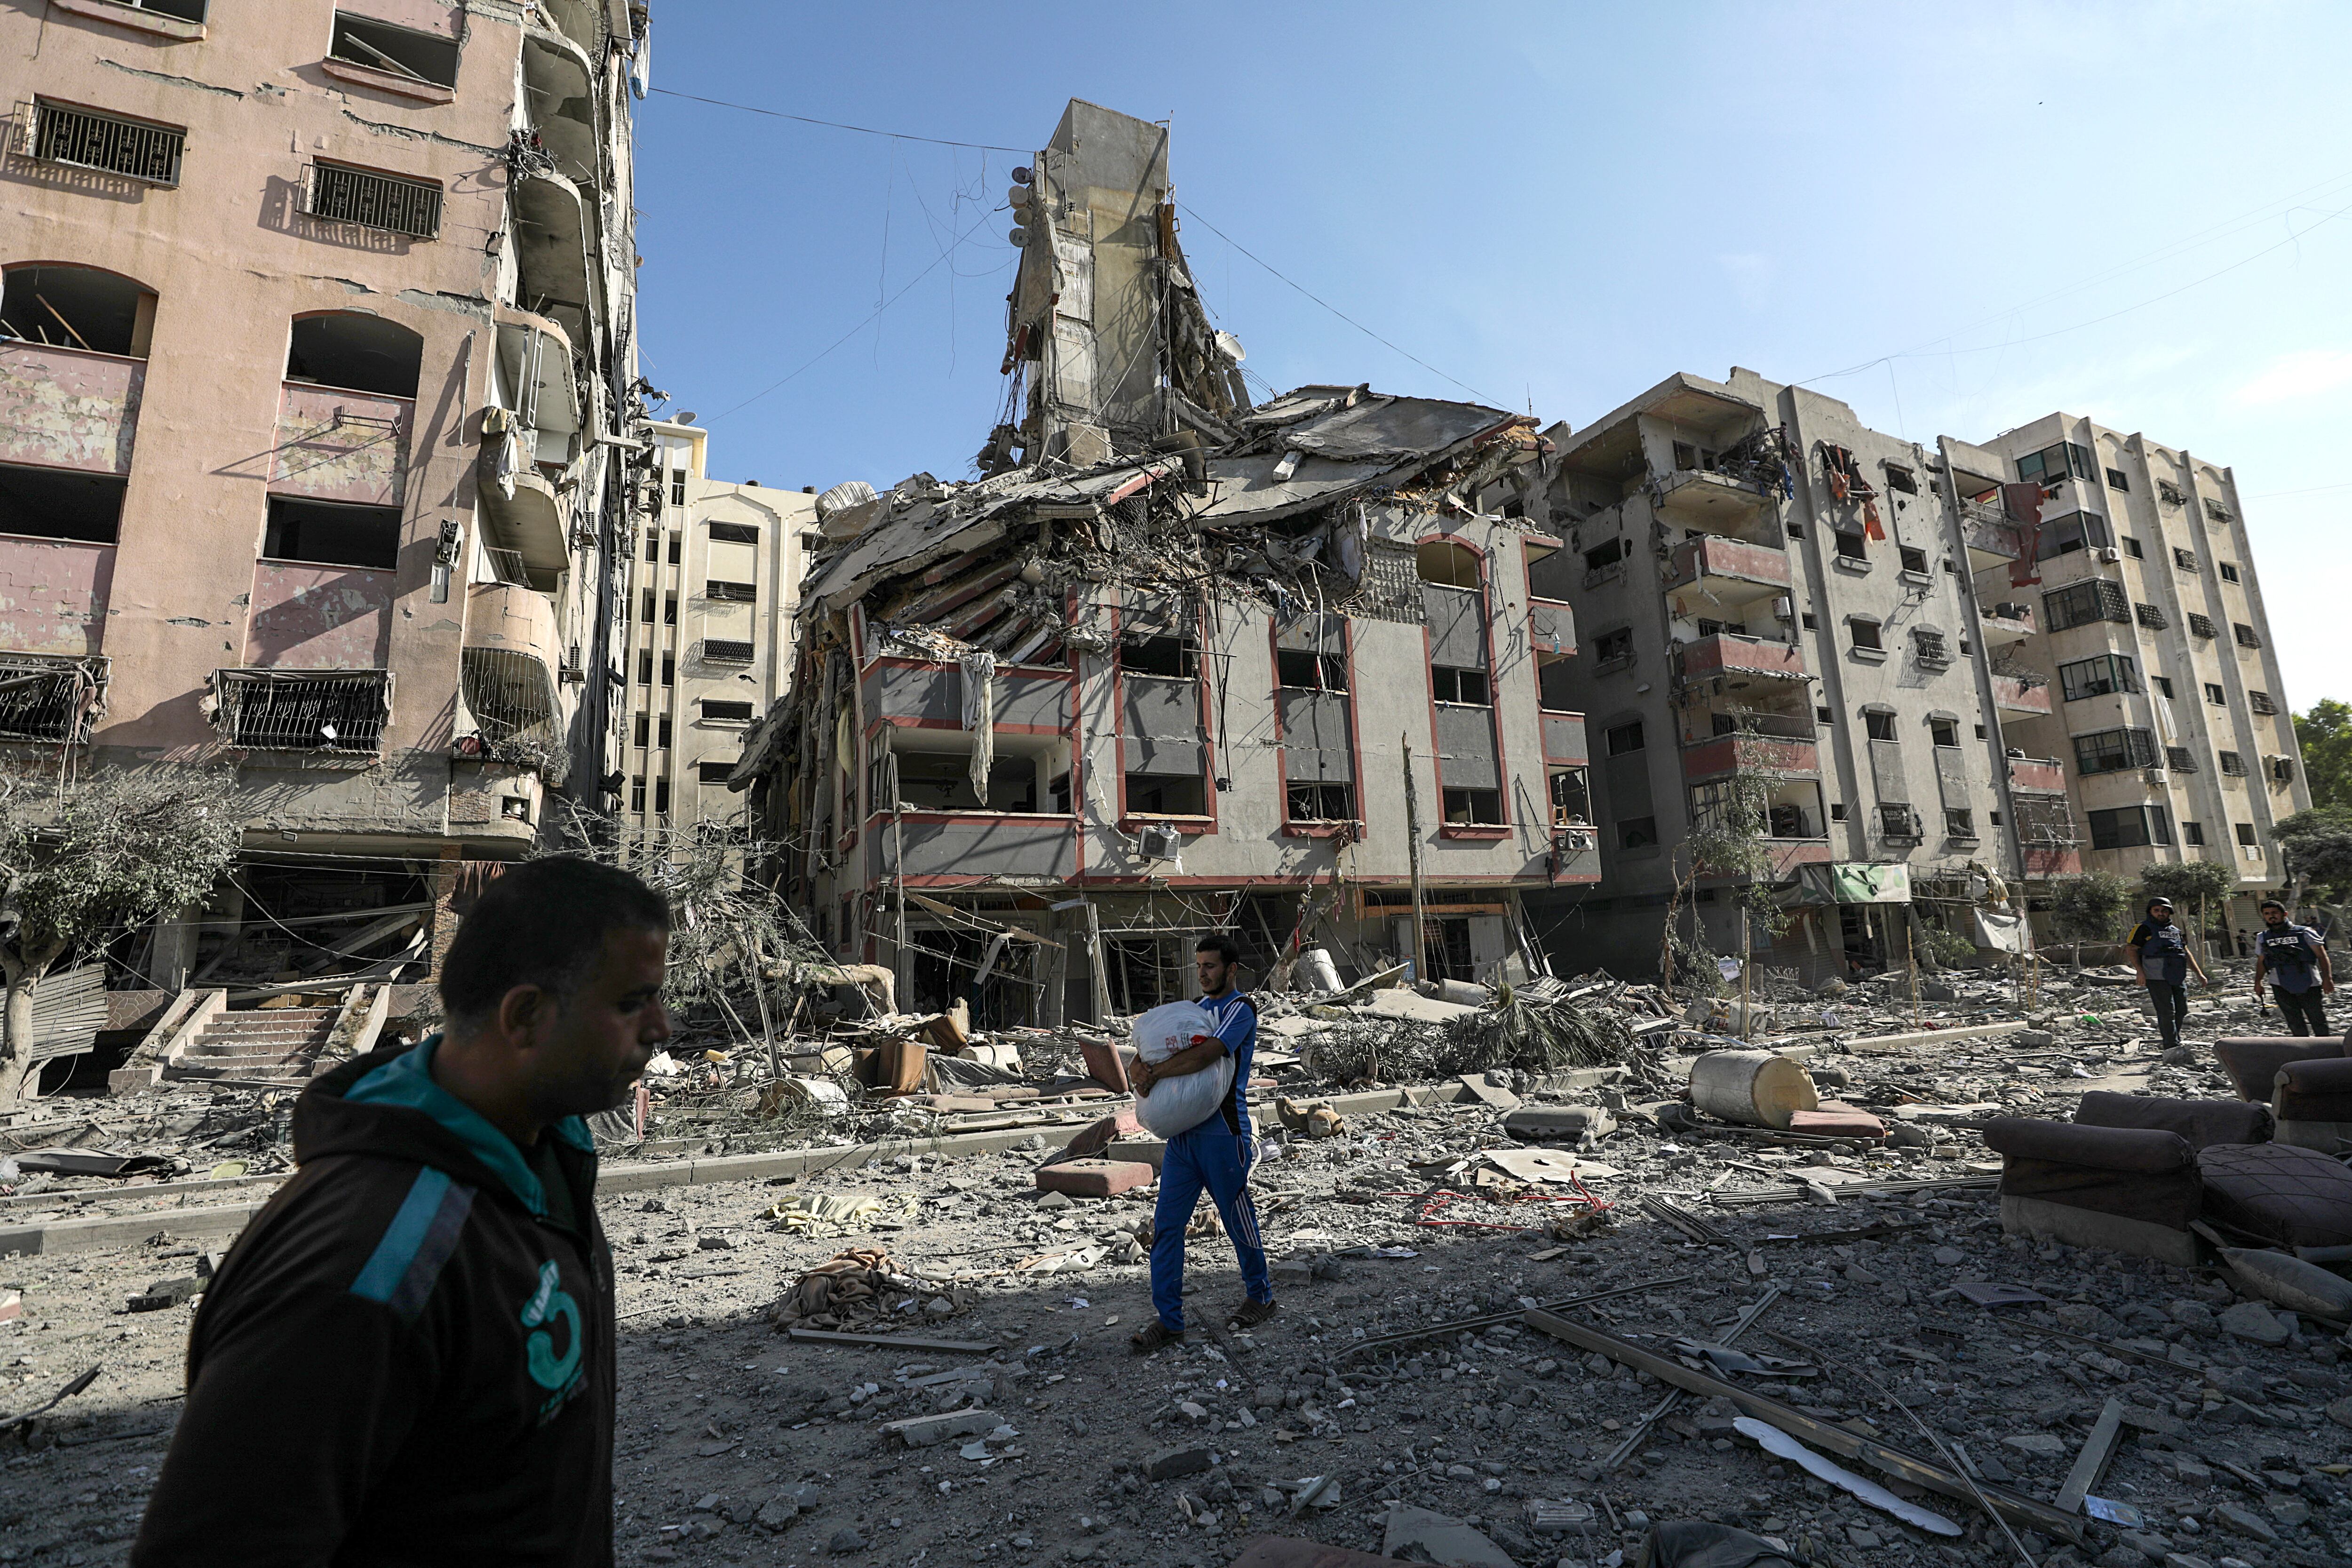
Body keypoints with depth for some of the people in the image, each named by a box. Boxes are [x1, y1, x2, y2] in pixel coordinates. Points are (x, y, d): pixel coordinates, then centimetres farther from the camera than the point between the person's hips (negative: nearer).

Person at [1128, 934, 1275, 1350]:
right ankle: (1168, 1319, 12)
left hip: (1223, 1133, -7)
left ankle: (1260, 1297, 31)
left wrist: (1155, 1074, -19)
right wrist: (1139, 1067, -10)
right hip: (1184, 1132, 7)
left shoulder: (1241, 1010, -9)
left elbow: (1207, 1055, -24)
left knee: (1239, 1221, 9)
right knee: (1167, 1225, 3)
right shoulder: (1196, 1008, 16)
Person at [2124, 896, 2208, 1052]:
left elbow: (2186, 953, 25)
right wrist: (2140, 972, -14)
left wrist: (2199, 974, 20)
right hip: (2157, 977, -7)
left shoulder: (2176, 931, 21)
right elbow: (2131, 949, -5)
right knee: (2167, 1012, -8)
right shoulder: (2144, 928, 0)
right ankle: (2172, 1047, -5)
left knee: (2182, 1010, 9)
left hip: (2178, 977, 7)